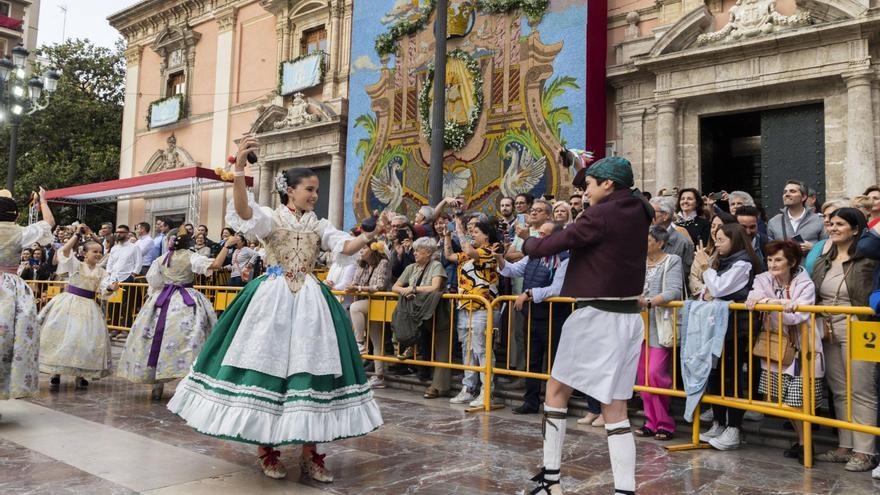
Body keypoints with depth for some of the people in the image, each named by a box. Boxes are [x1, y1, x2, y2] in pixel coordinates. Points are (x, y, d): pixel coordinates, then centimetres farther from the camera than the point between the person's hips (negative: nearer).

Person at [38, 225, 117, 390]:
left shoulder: (102, 272, 7)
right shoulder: (76, 264, -1)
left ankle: (80, 375, 12)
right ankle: (55, 373, 5)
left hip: (88, 307, 3)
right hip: (69, 303, -3)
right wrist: (77, 234, -14)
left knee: (85, 339, 1)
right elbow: (64, 251, -18)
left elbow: (103, 292, -2)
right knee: (61, 335, -4)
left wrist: (111, 288, -24)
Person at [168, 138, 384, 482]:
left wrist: (371, 236, -23)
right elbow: (243, 211, -21)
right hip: (272, 299, -3)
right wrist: (239, 169, -36)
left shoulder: (319, 226, 11)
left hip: (309, 301, 3)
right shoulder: (270, 218, 1)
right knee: (266, 364, -1)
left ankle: (310, 454, 8)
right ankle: (266, 449, 14)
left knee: (309, 368, 1)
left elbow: (346, 248, -3)